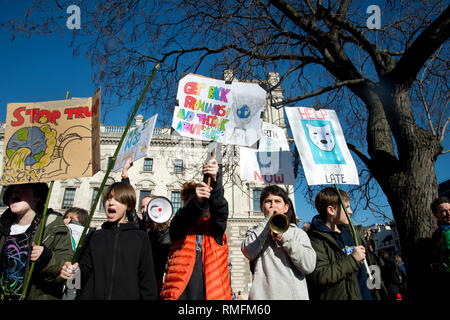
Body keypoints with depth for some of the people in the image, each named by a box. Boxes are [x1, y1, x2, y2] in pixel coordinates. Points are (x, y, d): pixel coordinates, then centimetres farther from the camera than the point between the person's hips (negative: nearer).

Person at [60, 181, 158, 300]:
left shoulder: (141, 238, 1)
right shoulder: (95, 236, 8)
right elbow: (85, 271, 5)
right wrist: (72, 272, -14)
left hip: (129, 295, -2)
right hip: (92, 295, 2)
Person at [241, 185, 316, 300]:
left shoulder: (298, 233, 7)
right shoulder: (256, 232, 7)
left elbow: (309, 266, -7)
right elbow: (249, 252, -14)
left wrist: (284, 235, -9)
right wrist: (268, 220, -8)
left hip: (295, 294, 1)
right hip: (263, 294, 0)